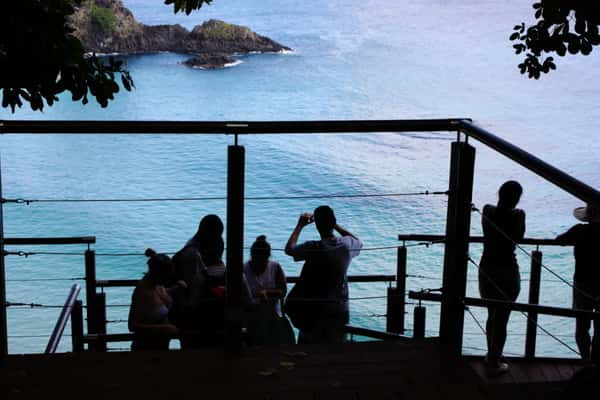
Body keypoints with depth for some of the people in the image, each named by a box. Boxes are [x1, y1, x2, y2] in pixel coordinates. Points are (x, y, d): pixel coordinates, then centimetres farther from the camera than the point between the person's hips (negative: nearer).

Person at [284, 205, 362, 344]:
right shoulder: (346, 245, -7)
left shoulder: (314, 248, -19)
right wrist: (335, 224, 15)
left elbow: (289, 249, -4)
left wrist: (300, 225, 5)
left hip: (316, 308, -3)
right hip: (339, 307, 3)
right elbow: (359, 242, 18)